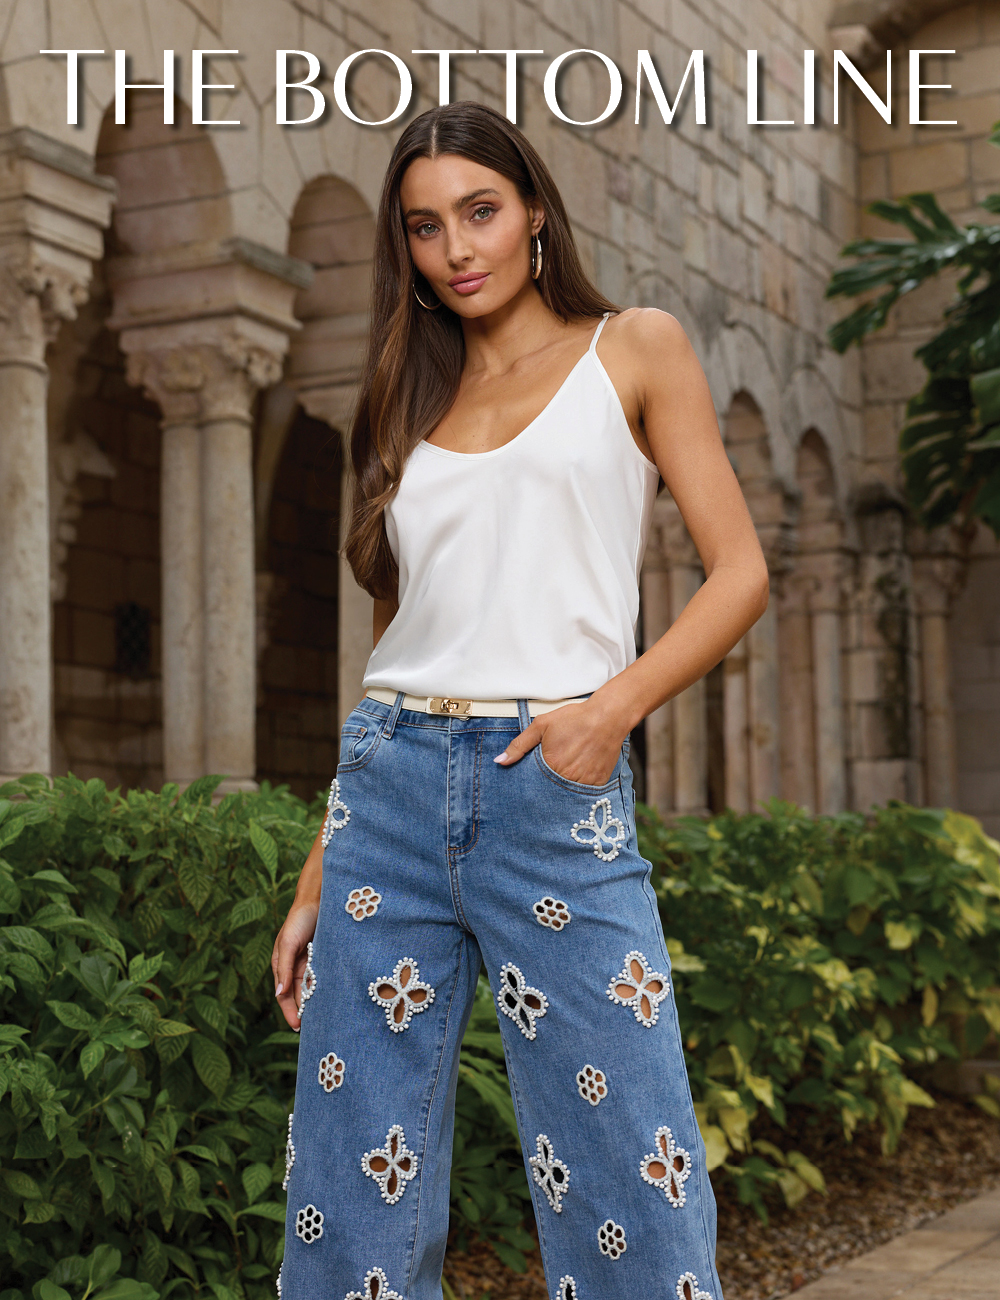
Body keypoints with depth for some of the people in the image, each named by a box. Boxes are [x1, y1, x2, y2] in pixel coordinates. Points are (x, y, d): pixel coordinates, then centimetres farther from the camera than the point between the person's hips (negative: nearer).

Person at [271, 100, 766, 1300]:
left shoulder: (634, 351, 9)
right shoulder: (411, 401, 18)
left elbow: (739, 574, 2)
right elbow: (395, 643, 16)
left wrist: (615, 705, -16)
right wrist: (316, 881, 11)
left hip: (556, 795, -3)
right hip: (390, 789, 4)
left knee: (631, 1193, -4)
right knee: (353, 1194, 5)